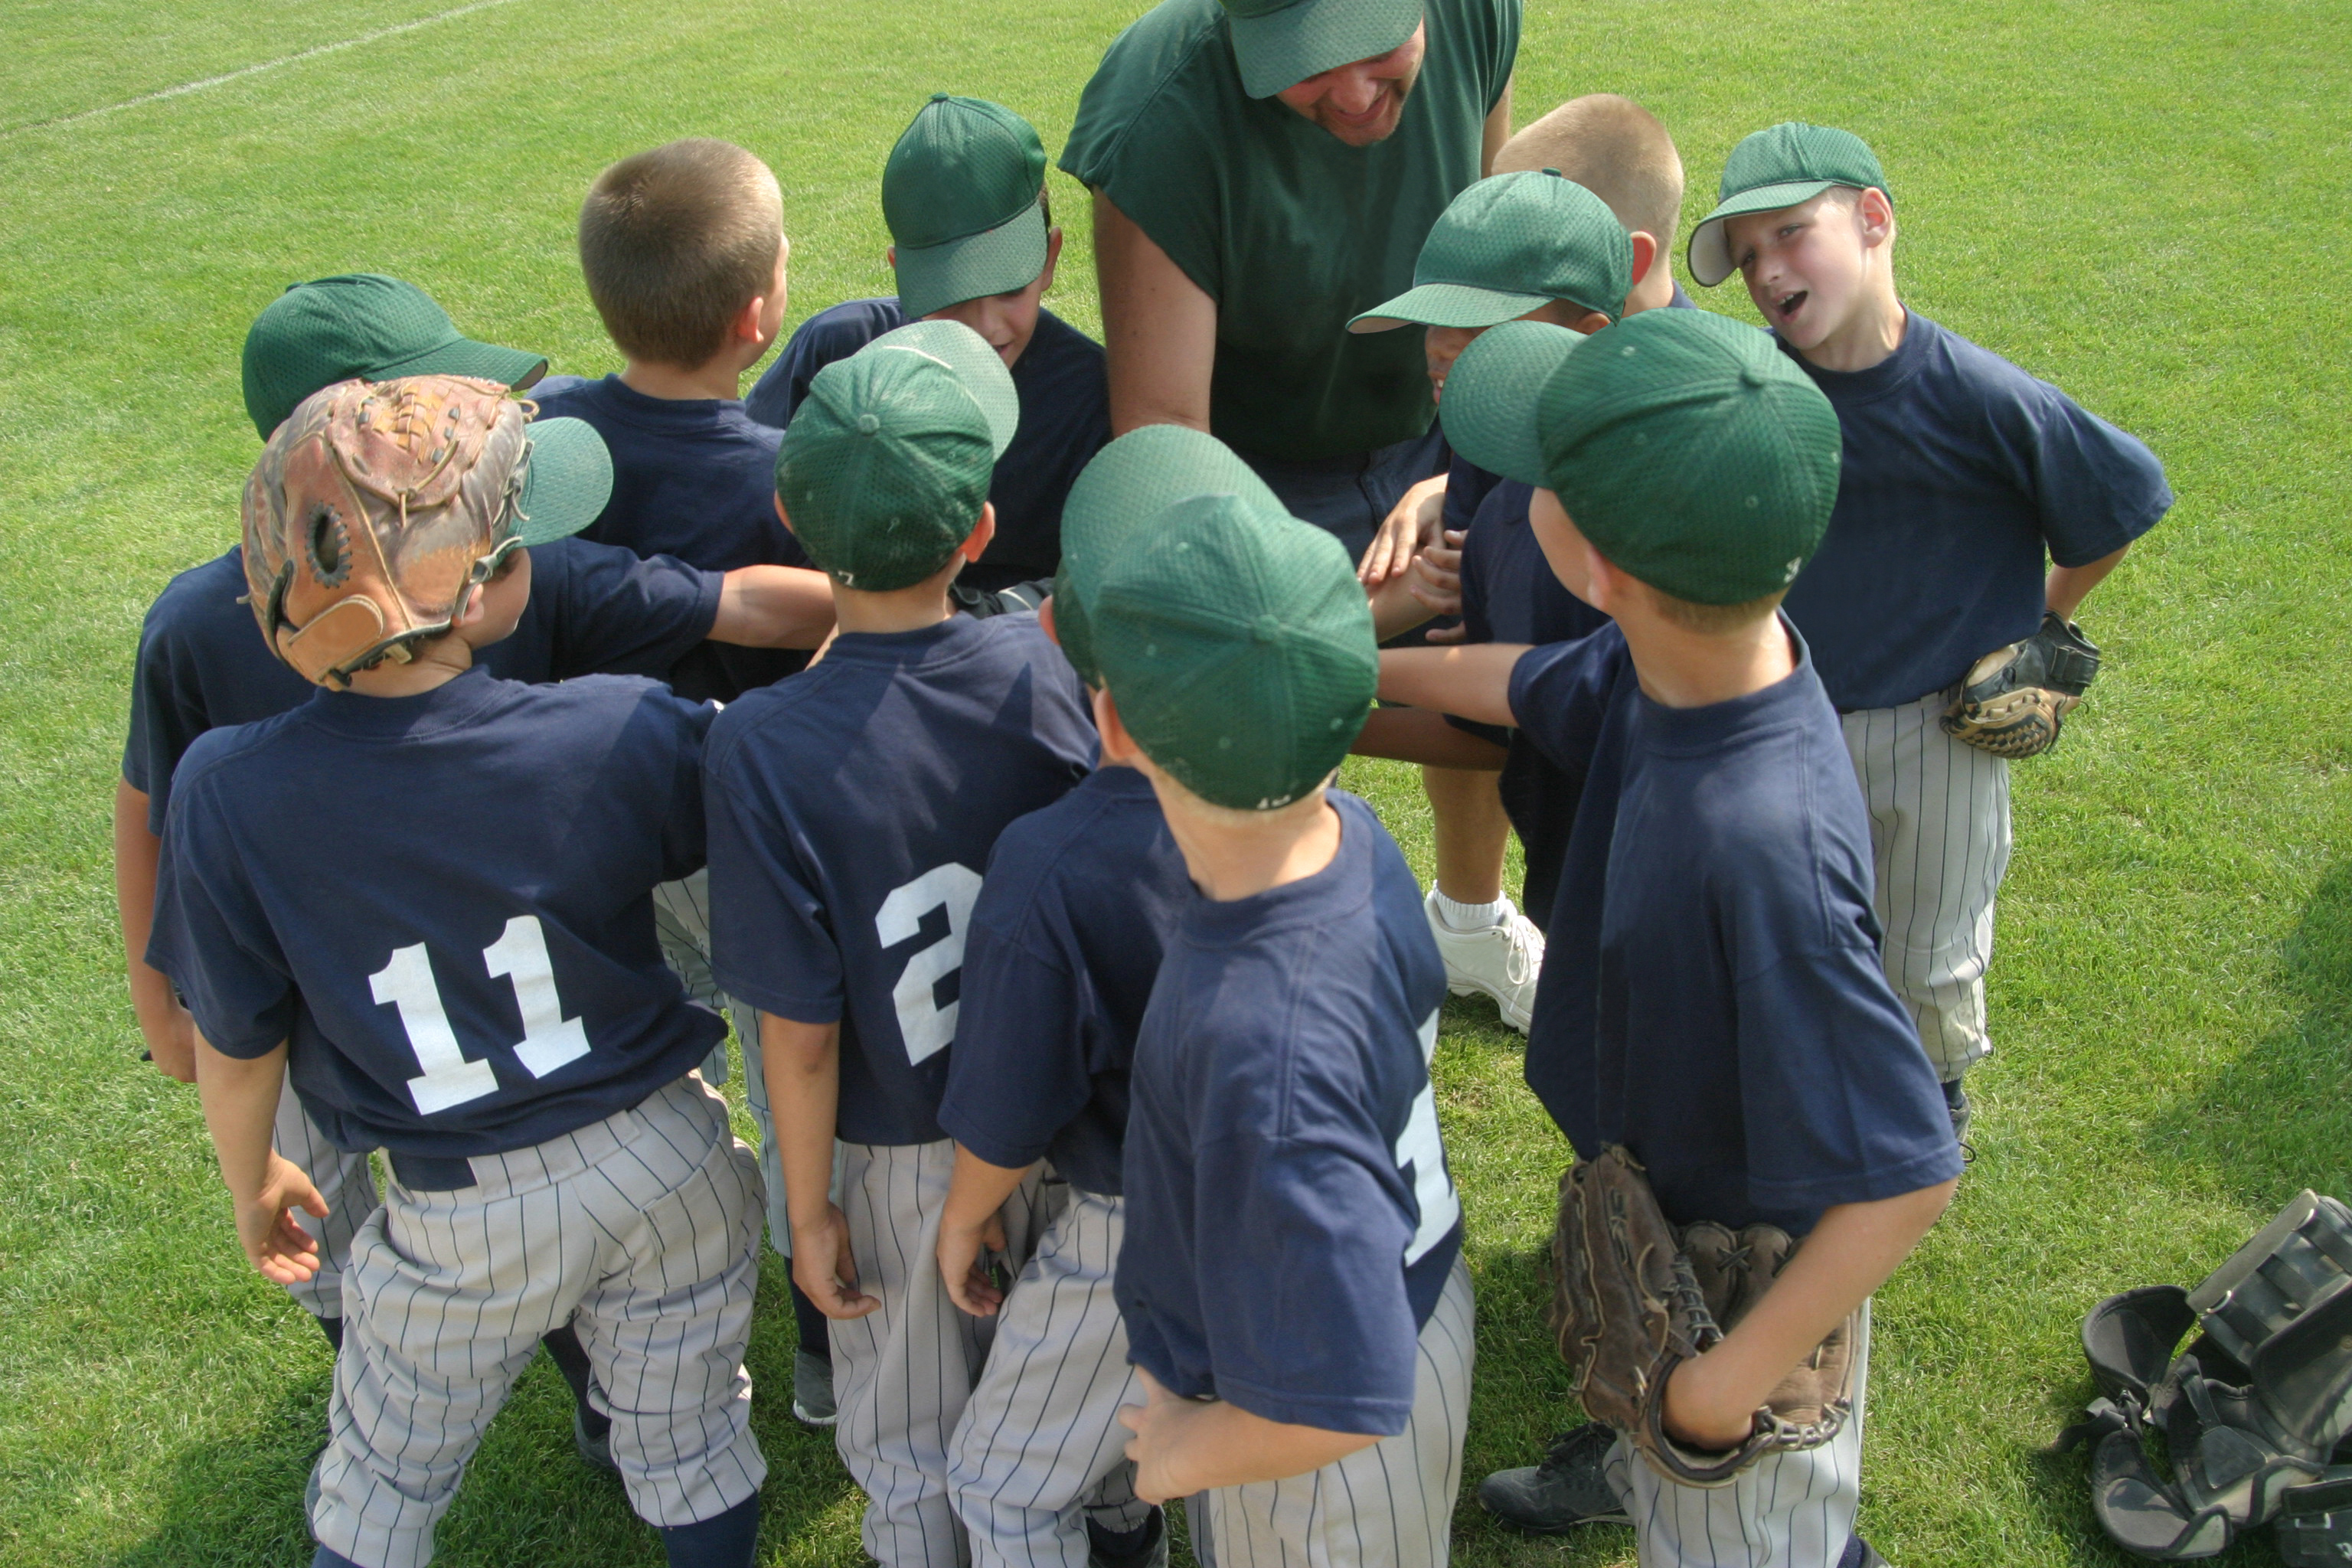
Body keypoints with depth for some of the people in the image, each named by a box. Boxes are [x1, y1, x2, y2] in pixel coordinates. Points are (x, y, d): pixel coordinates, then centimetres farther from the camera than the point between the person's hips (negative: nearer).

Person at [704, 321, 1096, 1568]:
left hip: (901, 1153, -3)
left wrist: (810, 1209, -6)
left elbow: (803, 1032, -20)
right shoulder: (1046, 667, -19)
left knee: (913, 1453, 24)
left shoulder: (763, 745, -27)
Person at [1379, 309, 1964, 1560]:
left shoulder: (1763, 844, -44)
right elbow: (1529, 687, 7)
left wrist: (1737, 1375, -24)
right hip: (1652, 1199, 8)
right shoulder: (1665, 660, -19)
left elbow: (1908, 1175, -35)